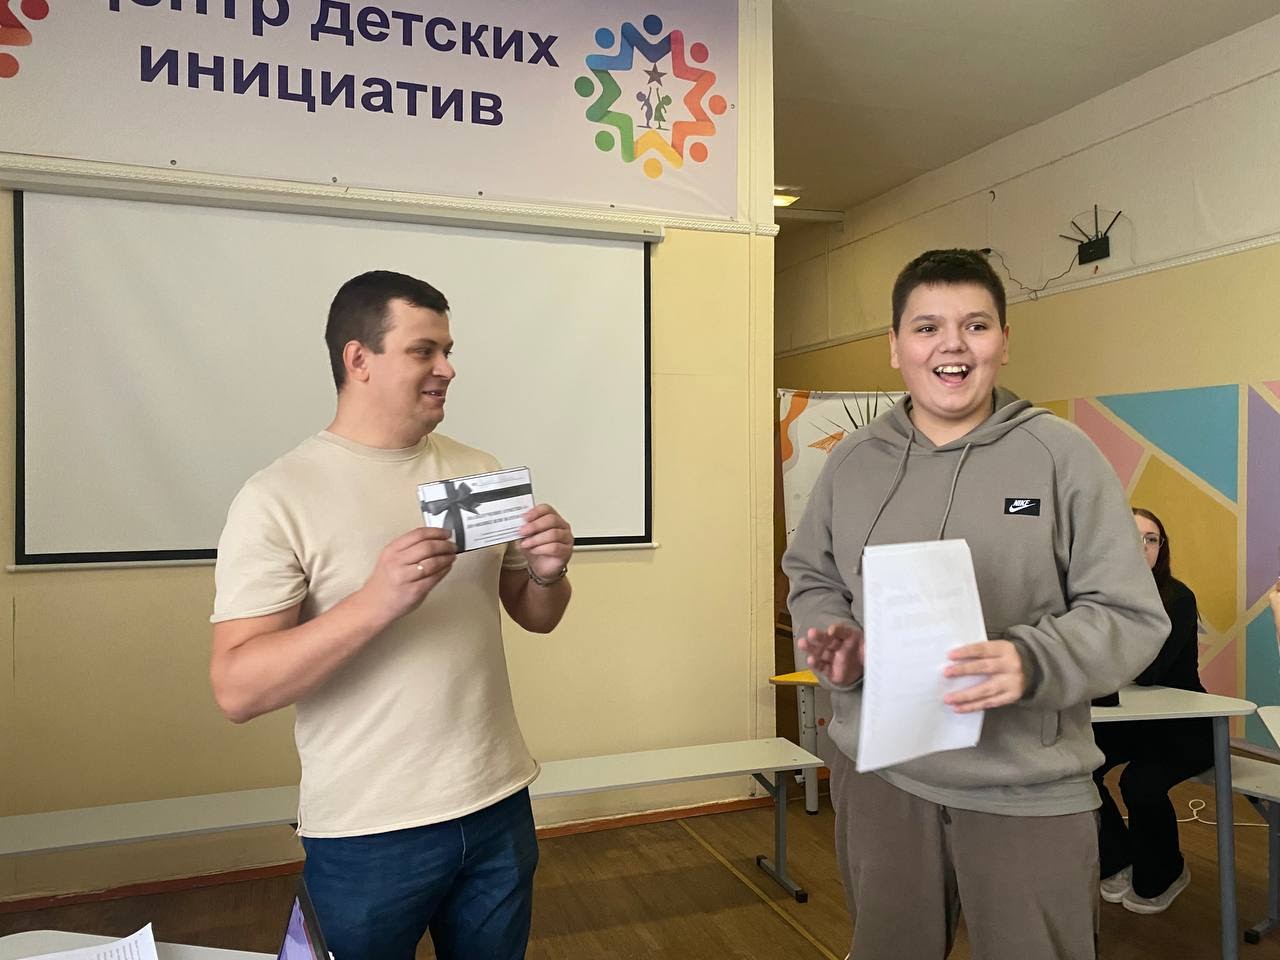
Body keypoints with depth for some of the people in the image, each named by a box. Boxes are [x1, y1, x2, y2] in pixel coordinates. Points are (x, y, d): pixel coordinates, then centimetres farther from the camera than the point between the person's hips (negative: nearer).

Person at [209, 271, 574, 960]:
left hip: (499, 806, 5)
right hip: (368, 835, -4)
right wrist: (376, 602, -31)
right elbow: (236, 690, -18)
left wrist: (548, 573, -12)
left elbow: (536, 618, 11)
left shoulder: (480, 472, 4)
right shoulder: (278, 497, -11)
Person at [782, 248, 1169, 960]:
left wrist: (1034, 663, -25)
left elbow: (1132, 614, -7)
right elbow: (813, 579, 14)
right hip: (878, 772, 3)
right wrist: (832, 640, -7)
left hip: (1028, 791, -2)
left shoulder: (1061, 454, -7)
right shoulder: (853, 460, 3)